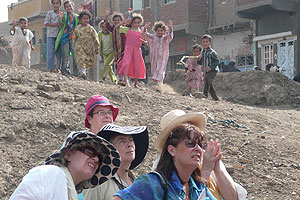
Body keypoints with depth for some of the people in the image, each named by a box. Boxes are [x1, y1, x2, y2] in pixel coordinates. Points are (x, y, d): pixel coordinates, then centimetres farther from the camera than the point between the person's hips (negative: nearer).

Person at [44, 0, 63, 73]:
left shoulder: (63, 14, 11)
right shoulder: (50, 13, 4)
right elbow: (46, 23, -4)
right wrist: (56, 24, -14)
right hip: (51, 35, -2)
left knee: (59, 53, 2)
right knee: (51, 52, -6)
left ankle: (58, 68, 10)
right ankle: (51, 68, -5)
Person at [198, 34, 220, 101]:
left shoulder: (212, 52, -10)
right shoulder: (202, 52, 12)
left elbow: (217, 61, -13)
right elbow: (201, 62, 20)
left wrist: (211, 67, -23)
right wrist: (198, 60, -3)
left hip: (212, 70, -8)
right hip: (206, 71, 8)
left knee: (207, 79, -29)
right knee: (210, 85, 10)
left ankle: (205, 94, -33)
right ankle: (215, 97, 21)